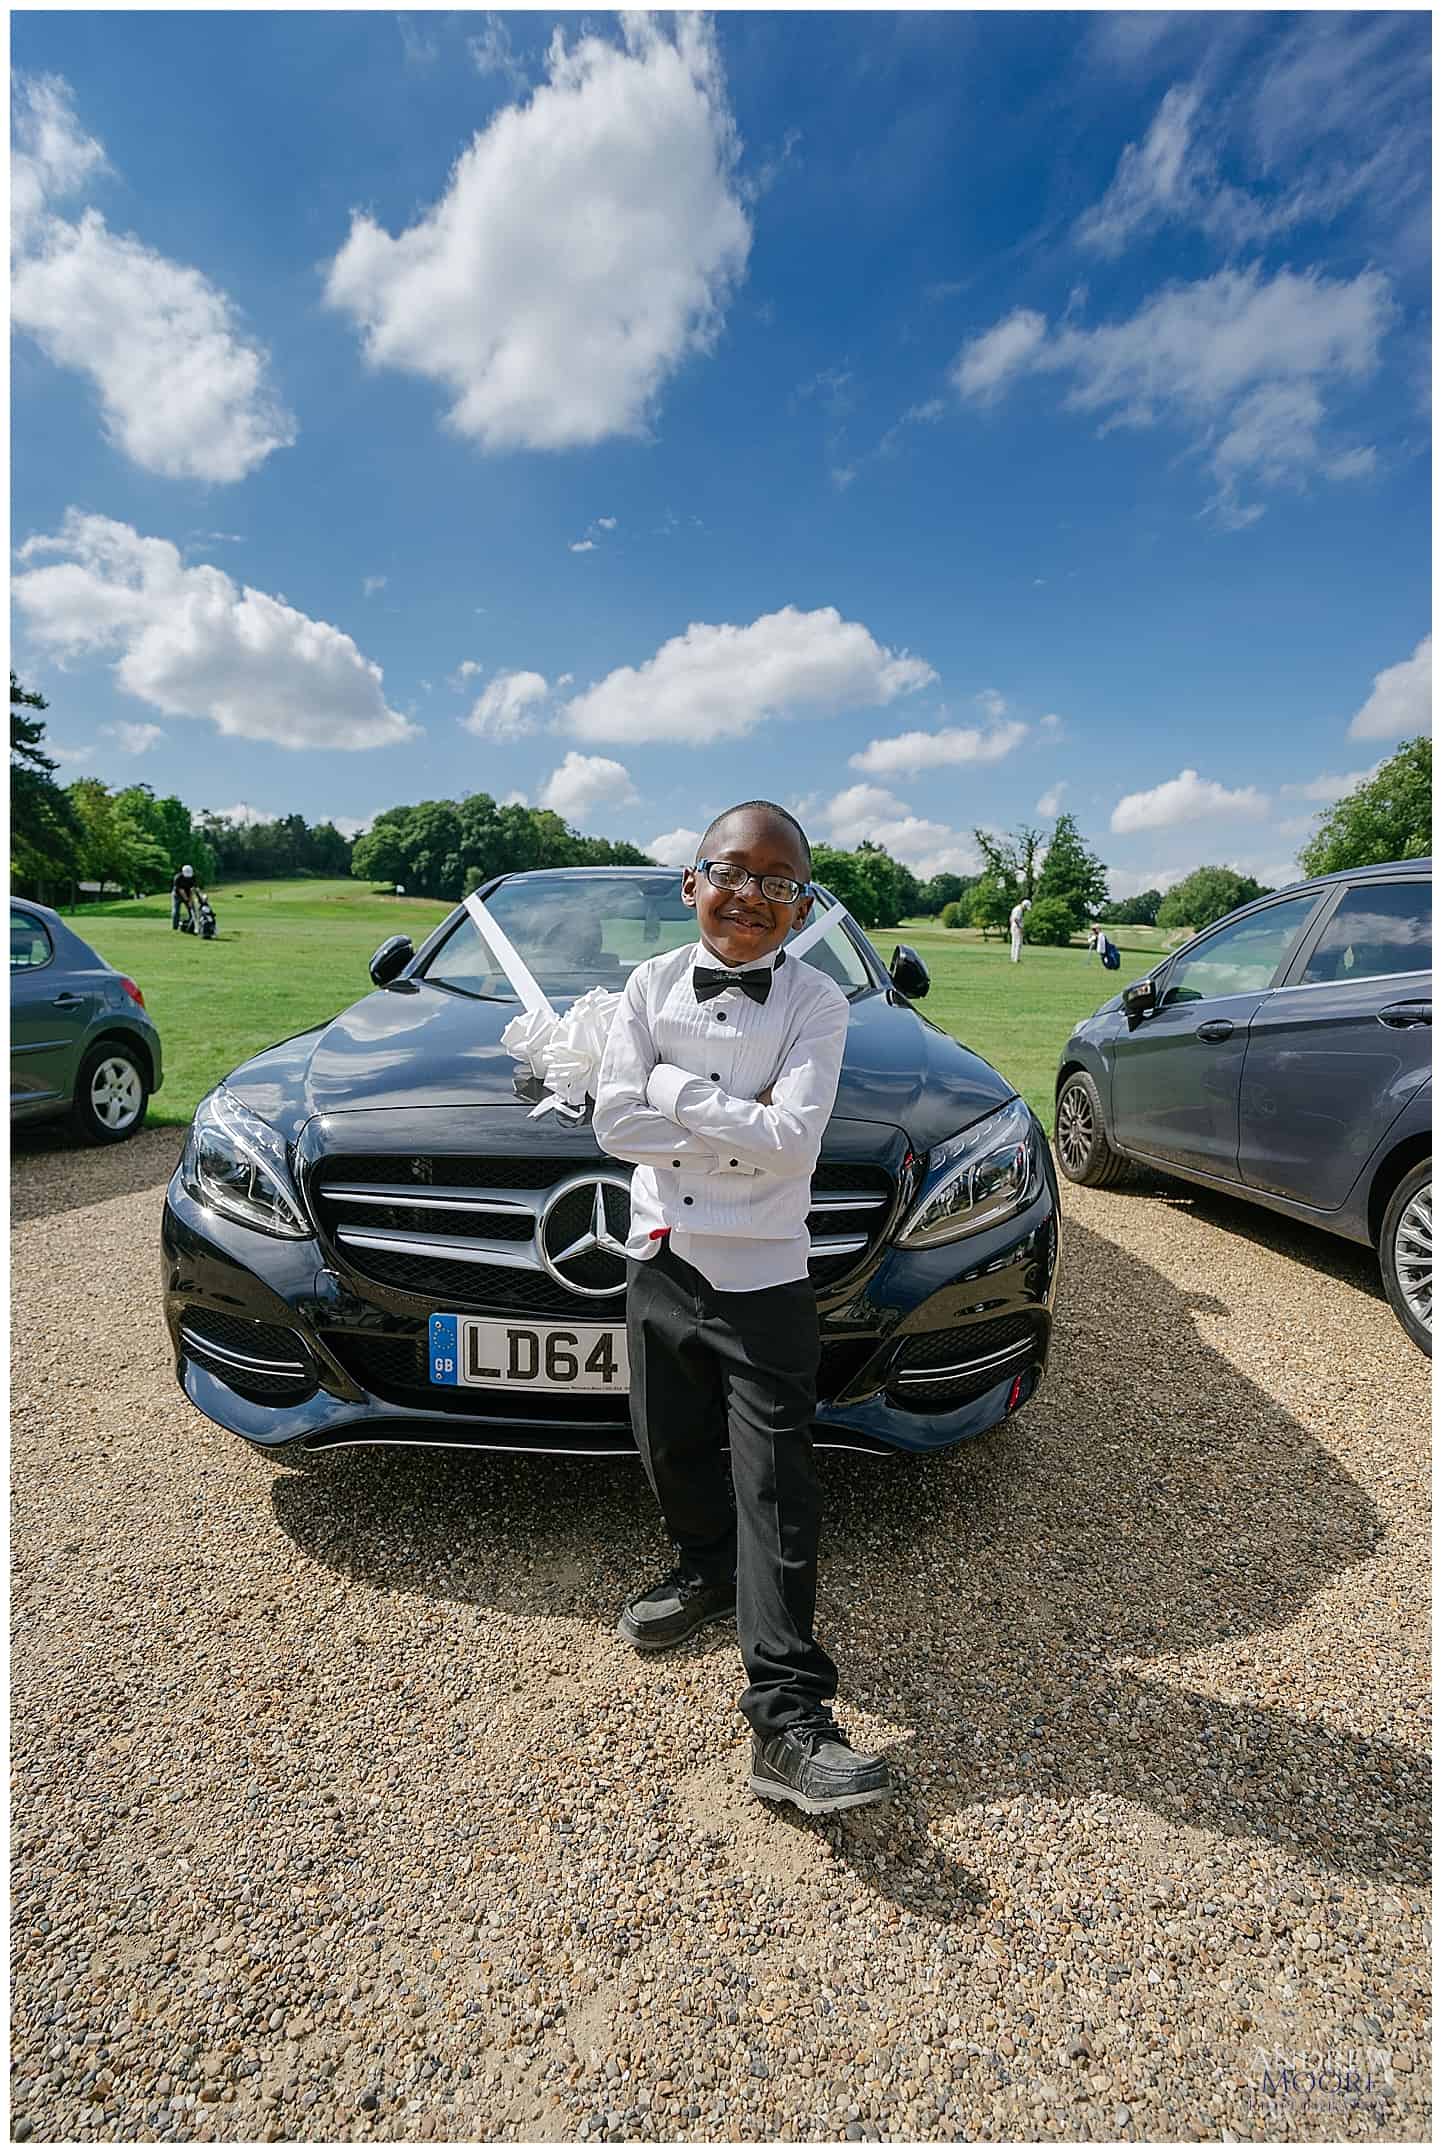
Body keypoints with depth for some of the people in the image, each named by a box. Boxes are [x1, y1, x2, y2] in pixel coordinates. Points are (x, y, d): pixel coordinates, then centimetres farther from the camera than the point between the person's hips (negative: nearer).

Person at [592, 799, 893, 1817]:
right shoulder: (652, 986, 0)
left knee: (779, 1493, -2)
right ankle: (706, 1571, 49)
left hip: (765, 1278, -3)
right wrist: (739, 1122, -16)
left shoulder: (816, 1002, -9)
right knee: (674, 1451, 21)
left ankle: (790, 1722, 7)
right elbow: (614, 1121, -9)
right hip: (662, 1260, 4)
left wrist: (676, 1092, -17)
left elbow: (795, 1139, -22)